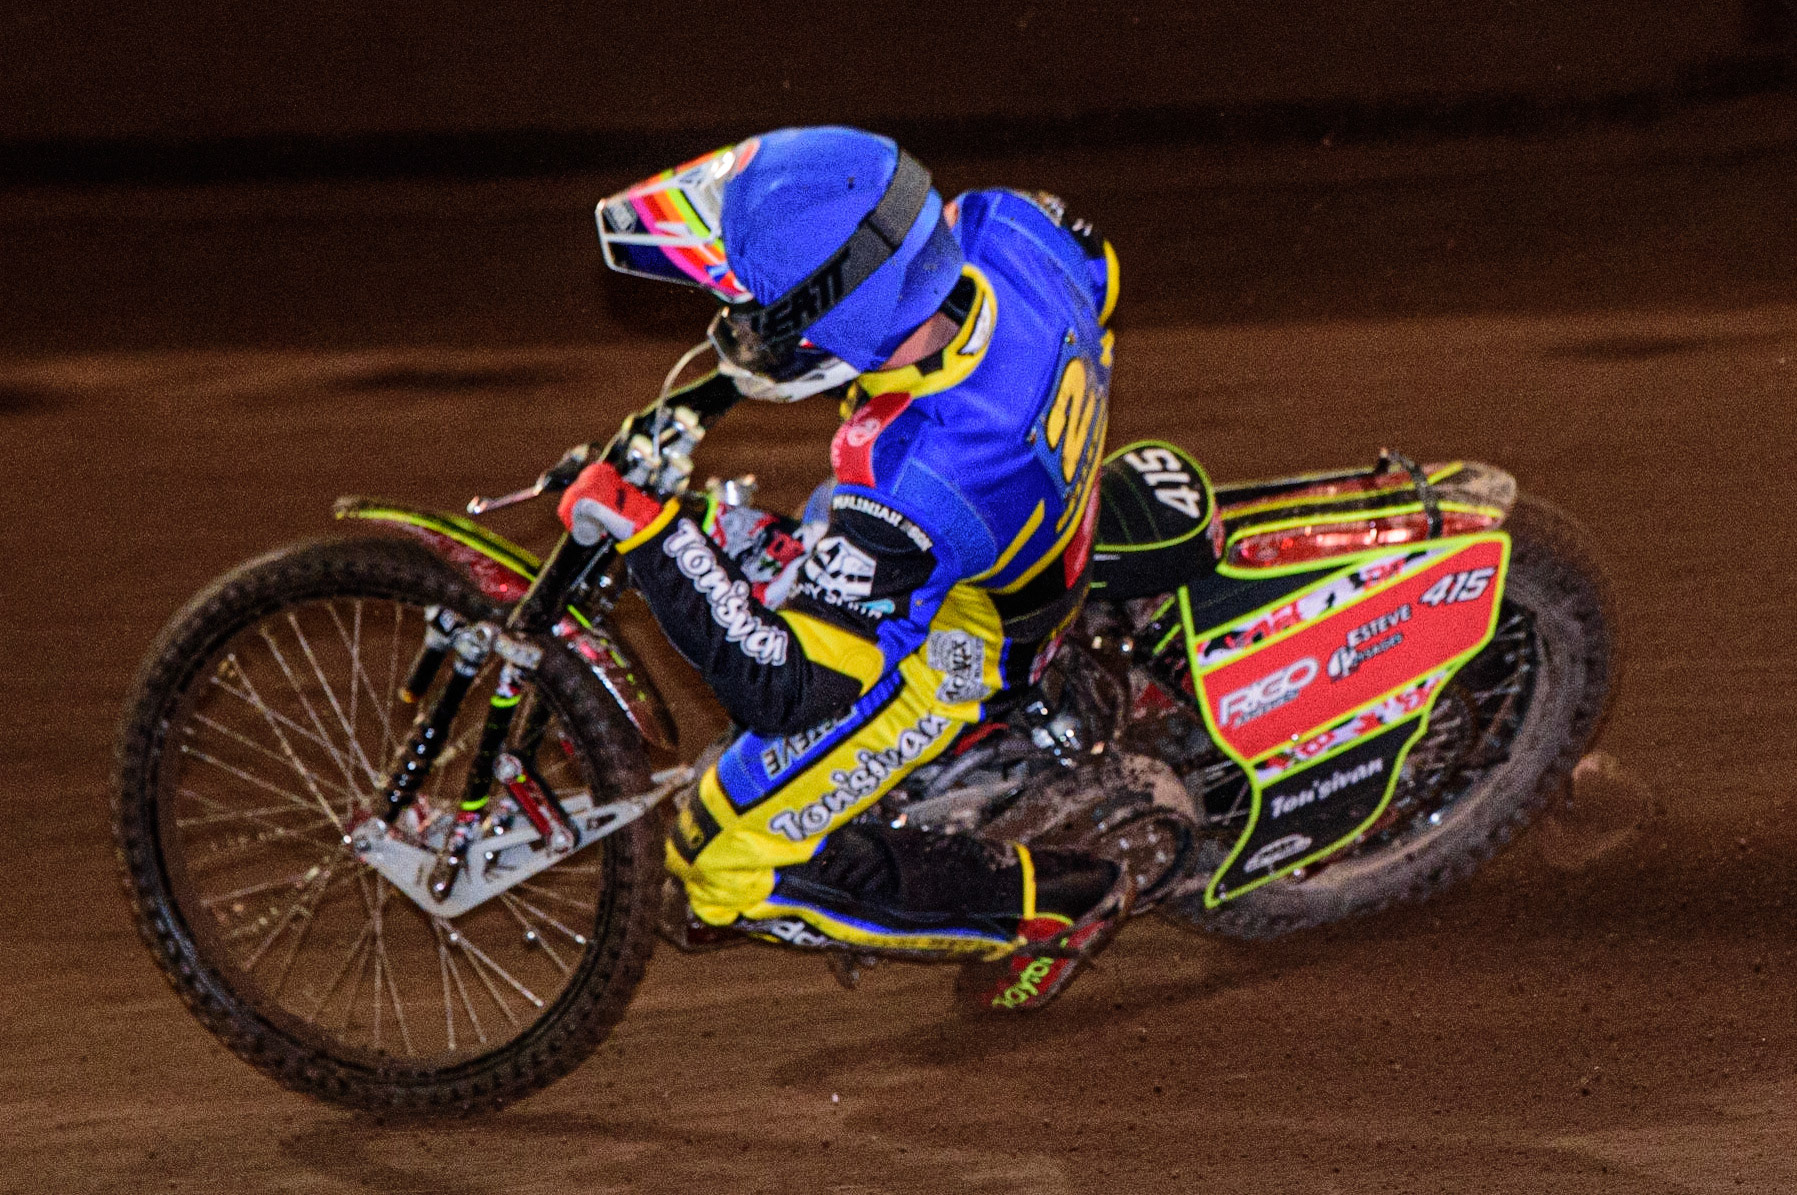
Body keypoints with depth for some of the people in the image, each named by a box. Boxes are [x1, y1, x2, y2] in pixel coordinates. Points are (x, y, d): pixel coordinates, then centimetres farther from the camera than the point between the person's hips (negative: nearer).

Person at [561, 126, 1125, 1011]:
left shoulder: (919, 488, -45)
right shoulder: (1007, 227, -27)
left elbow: (781, 689, -35)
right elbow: (1094, 269, 2)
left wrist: (651, 537, -36)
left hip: (945, 654, -8)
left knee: (727, 868, 1)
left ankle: (1056, 900, 7)